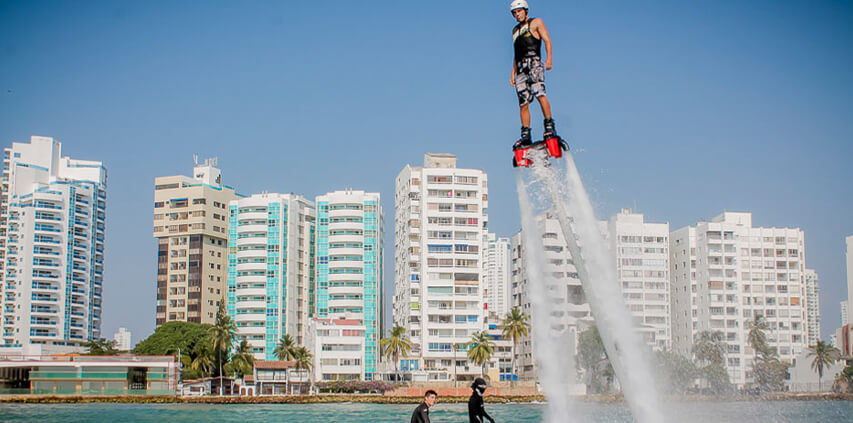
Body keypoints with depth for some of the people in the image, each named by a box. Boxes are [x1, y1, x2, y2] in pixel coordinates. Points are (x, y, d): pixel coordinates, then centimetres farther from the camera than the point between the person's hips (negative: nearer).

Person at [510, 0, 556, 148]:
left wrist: (549, 57, -16)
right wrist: (513, 73, 19)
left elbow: (547, 40, 0)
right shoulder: (515, 30, 29)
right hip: (520, 66, 6)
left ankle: (549, 126, -26)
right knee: (523, 103, -1)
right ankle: (525, 136, -2)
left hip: (534, 61, -6)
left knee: (539, 93, -25)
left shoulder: (536, 22, 12)